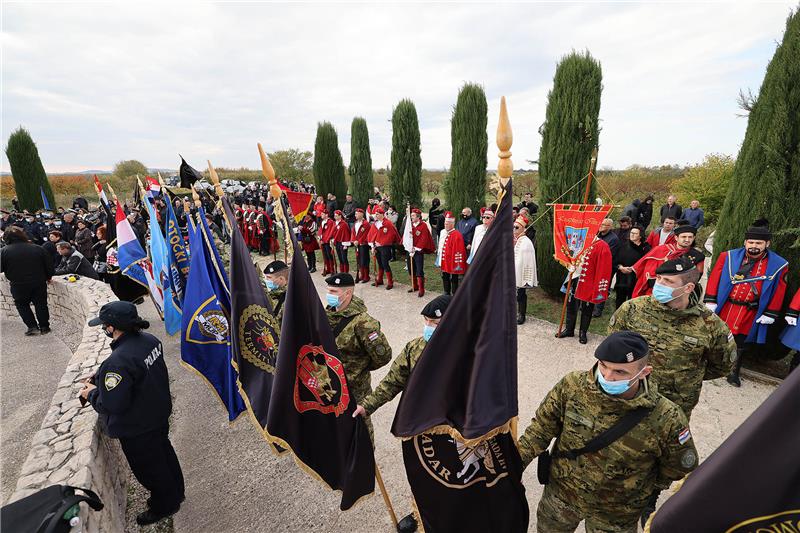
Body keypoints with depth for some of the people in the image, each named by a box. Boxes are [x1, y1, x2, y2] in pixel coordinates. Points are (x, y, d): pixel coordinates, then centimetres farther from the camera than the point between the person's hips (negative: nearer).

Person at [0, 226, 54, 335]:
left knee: (22, 305, 17)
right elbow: (49, 264, 1)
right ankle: (44, 327, 17)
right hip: (39, 282, 2)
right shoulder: (37, 248, -4)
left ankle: (33, 327, 10)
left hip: (18, 285, -1)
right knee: (41, 304, 12)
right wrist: (48, 276, 16)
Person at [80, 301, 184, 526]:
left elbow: (113, 405, -27)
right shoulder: (150, 340, -10)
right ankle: (175, 494, 50)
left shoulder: (117, 362, -35)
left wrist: (92, 393, -9)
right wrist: (99, 379, 6)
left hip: (138, 430, -7)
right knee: (164, 453, 28)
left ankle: (164, 506, 42)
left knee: (148, 467, 18)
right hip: (160, 415, 8)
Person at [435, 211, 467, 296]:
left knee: (454, 279, 3)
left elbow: (459, 250, -19)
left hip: (452, 262, -8)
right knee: (445, 278, 18)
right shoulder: (442, 232, 9)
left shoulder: (457, 235, -17)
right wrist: (439, 260, 17)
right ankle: (446, 294, 33)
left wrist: (457, 264, -20)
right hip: (444, 262, 8)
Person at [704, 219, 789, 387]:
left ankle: (734, 372, 30)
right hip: (724, 308, -1)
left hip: (750, 314, 1)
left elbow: (778, 292, 1)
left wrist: (770, 314, -2)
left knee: (741, 344, 14)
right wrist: (710, 302, -9)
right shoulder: (728, 257, -6)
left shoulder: (778, 265, -3)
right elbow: (714, 279, -5)